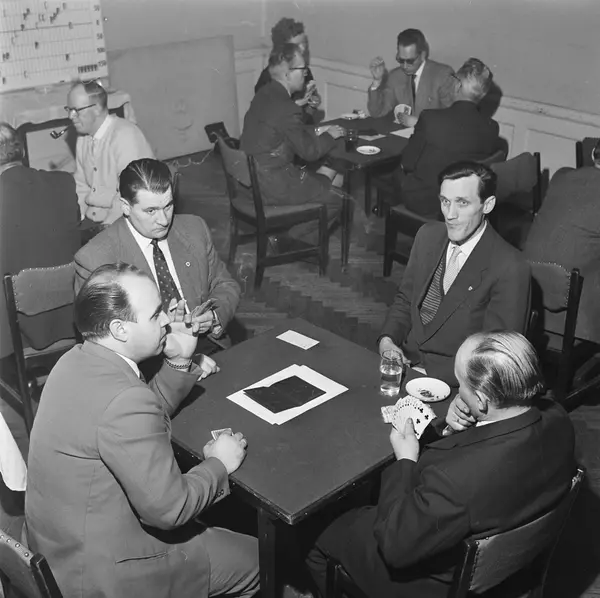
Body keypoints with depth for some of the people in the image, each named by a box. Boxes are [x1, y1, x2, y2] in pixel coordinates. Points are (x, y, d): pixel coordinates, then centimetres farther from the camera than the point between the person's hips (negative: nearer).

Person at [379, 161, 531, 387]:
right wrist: (387, 340, -5)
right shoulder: (428, 235, 3)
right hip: (404, 362, 6)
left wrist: (424, 370, -19)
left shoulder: (510, 269, -17)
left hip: (453, 384, -6)